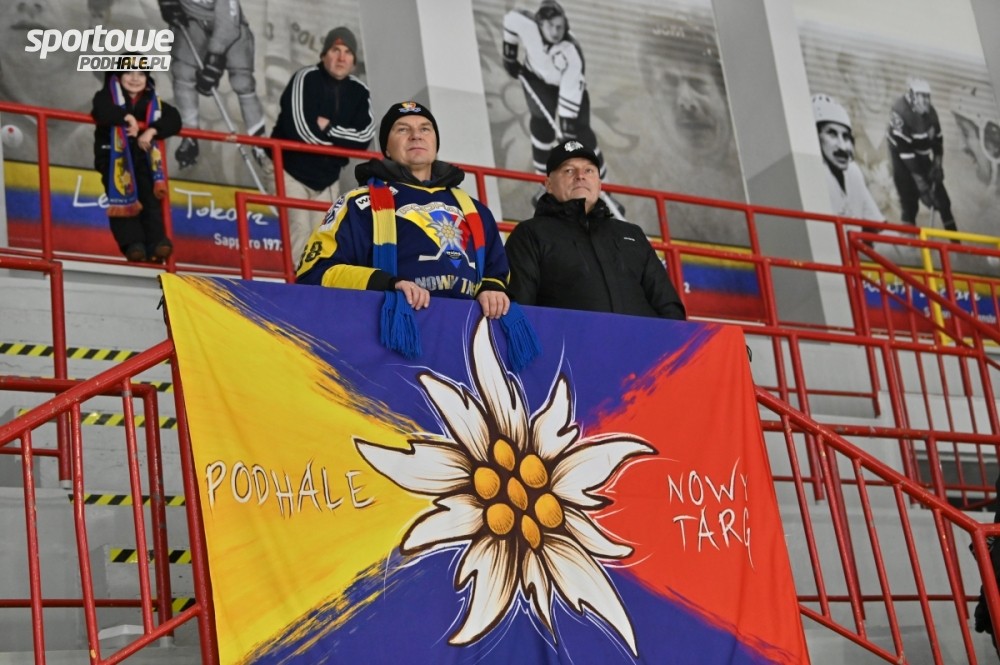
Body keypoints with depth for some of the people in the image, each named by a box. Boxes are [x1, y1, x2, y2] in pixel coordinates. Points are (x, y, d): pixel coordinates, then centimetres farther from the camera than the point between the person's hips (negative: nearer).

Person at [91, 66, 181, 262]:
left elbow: (174, 120, 3)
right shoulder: (107, 96, 8)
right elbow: (101, 111, -16)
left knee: (151, 199, -11)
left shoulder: (153, 102, 18)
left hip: (143, 157, 3)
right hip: (114, 155, -3)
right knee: (123, 198, -19)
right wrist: (126, 117, -22)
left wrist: (152, 130, -13)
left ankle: (156, 243, -20)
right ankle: (132, 243, -28)